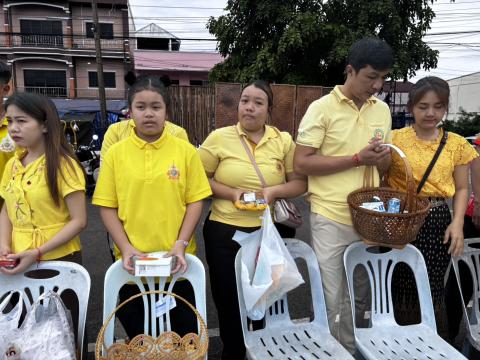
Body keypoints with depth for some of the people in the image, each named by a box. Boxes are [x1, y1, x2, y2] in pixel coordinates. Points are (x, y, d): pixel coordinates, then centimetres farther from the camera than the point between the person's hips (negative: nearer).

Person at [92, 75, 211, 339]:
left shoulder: (185, 151, -4)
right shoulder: (115, 153, -1)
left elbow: (195, 201, -3)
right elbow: (107, 206, 0)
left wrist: (181, 244, -12)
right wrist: (125, 247, -10)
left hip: (176, 262, -1)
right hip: (132, 263, 1)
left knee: (183, 334, 17)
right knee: (137, 338, 20)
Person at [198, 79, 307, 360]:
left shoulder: (284, 140, 1)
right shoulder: (219, 138, -4)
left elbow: (300, 182, 3)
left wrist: (274, 191, -16)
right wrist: (231, 192, -15)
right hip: (225, 232, -1)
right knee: (230, 301, 11)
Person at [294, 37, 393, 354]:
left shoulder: (382, 110, 9)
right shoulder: (322, 108, -8)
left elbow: (383, 166, 17)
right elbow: (302, 163, -15)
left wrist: (382, 159, -8)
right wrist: (358, 158, -18)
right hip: (331, 218, -5)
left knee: (358, 298, 20)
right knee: (331, 300, 7)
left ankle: (353, 351, 40)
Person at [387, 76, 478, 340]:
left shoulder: (456, 143, 6)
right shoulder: (395, 138, -2)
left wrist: (457, 222, -2)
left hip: (438, 222, 2)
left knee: (432, 290, 7)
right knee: (401, 288, 5)